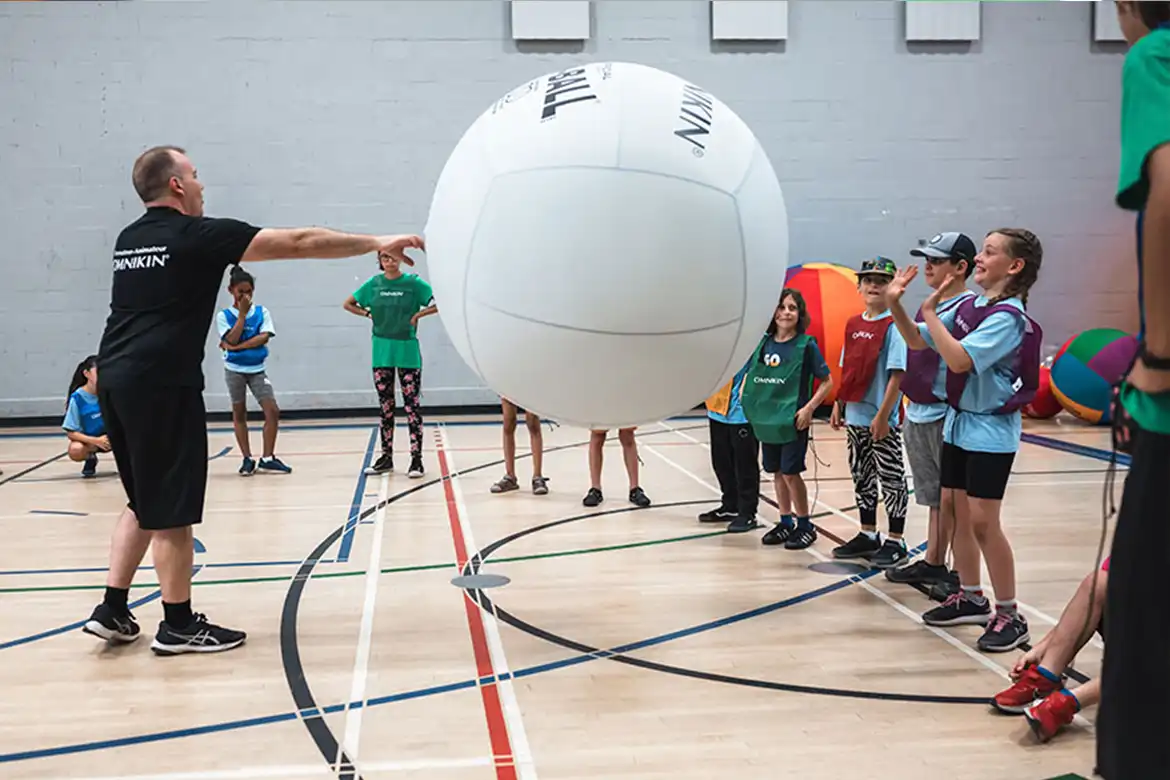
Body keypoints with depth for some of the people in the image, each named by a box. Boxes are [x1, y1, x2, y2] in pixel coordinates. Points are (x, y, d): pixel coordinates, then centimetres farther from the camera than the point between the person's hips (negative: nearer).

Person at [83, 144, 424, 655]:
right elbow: (299, 243, -8)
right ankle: (178, 625, 10)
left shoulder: (128, 239, 15)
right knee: (172, 509, 1)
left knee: (146, 503, 19)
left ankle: (112, 611, 19)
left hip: (116, 379, 8)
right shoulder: (199, 235, -7)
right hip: (161, 383, -8)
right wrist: (376, 243, -3)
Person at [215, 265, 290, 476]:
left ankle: (268, 457, 0)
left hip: (257, 369, 1)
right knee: (239, 414, 5)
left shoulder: (262, 312, 2)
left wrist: (235, 347, -16)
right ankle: (247, 459, 14)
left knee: (273, 411, -8)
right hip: (235, 369, -1)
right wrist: (242, 313, -14)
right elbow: (232, 339, -14)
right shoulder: (224, 315, -2)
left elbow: (263, 338, -10)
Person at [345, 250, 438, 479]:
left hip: (408, 352, -3)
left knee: (411, 406, -3)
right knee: (386, 407, 10)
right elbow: (348, 304, 16)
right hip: (381, 352, 3)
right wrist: (368, 313, 2)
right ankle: (386, 456, 19)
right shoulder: (374, 284, 5)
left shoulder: (413, 283, -4)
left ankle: (416, 459, 0)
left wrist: (419, 314, -13)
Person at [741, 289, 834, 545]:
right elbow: (750, 374, 17)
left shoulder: (806, 344, -9)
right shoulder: (764, 342, 4)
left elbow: (827, 382, -6)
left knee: (790, 472, -5)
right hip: (767, 417, 5)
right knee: (776, 473, 12)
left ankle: (805, 525, 11)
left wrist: (809, 408, -15)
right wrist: (748, 399, 3)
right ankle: (786, 523, 25)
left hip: (793, 419, -5)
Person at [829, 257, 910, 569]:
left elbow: (897, 373, -16)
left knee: (891, 478, 2)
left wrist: (883, 414, -20)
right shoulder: (853, 324, 10)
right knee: (861, 476, 16)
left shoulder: (893, 326, -11)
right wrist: (839, 404, 10)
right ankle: (868, 536, 29)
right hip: (855, 415, 7)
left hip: (883, 419, -7)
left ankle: (895, 542, 12)